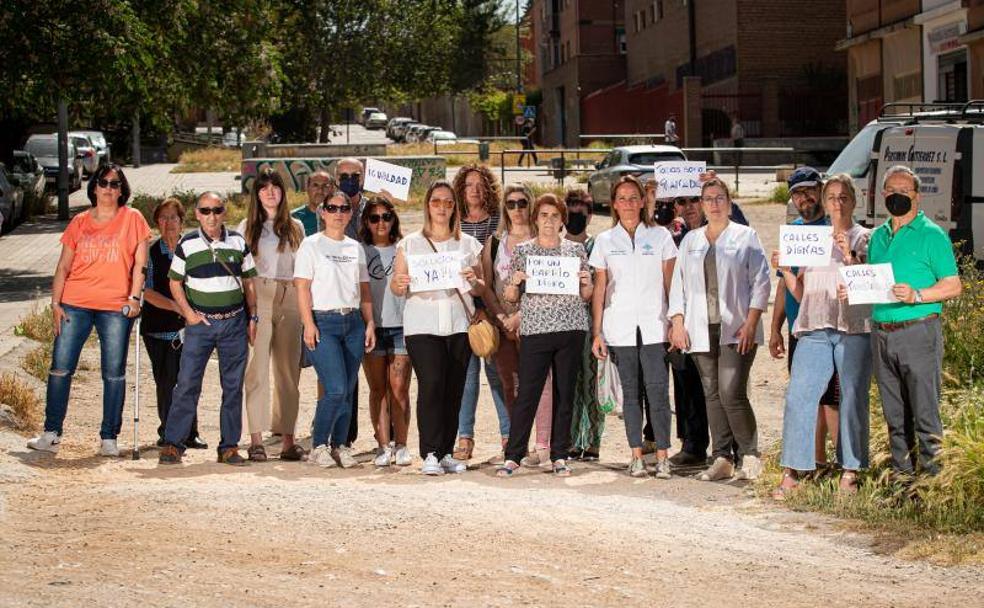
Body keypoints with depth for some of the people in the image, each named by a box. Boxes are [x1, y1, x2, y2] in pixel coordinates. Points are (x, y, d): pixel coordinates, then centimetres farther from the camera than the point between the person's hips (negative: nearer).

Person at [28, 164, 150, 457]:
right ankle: (51, 434, 5)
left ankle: (109, 438, 7)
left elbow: (139, 262, 2)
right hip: (75, 303, 2)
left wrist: (134, 296, -8)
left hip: (116, 306, -2)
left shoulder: (132, 219, 4)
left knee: (114, 373, 0)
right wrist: (56, 303, 3)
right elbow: (63, 266, 11)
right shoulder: (79, 222, 10)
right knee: (60, 367, -2)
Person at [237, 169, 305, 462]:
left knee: (288, 371, 2)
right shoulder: (247, 227, 11)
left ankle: (287, 439, 4)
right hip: (258, 298, -2)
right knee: (257, 369, -7)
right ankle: (256, 440, -8)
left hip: (289, 300, 2)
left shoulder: (295, 227, 16)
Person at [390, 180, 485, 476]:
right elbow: (396, 287, 8)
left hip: (459, 325, 2)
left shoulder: (468, 244, 14)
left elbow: (482, 288, 14)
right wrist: (400, 283, -15)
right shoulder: (410, 243, 10)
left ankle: (446, 452, 8)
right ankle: (430, 454, -15)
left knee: (454, 389, 1)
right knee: (431, 385, -15)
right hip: (422, 325, -2)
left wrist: (473, 281, -8)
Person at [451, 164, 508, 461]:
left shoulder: (499, 222, 5)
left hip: (492, 304, -2)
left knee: (496, 368, -2)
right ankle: (465, 438, 5)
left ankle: (509, 436, 4)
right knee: (466, 368, 1)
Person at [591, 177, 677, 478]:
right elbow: (599, 289, 8)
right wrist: (597, 332, 3)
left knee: (658, 391, -8)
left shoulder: (660, 236, 6)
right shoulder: (605, 241, 9)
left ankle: (662, 456, -5)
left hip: (653, 327, -1)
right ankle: (636, 455, 9)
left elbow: (670, 284, 6)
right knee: (630, 392, 5)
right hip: (620, 328, 2)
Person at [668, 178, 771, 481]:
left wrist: (750, 323, -9)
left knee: (732, 394, -13)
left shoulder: (746, 236, 5)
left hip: (735, 330, -4)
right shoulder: (690, 240, 16)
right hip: (701, 331, 4)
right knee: (713, 396, 4)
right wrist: (677, 323, 3)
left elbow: (761, 281, 0)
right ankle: (721, 459, 8)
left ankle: (749, 456, -1)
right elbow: (678, 283, 15)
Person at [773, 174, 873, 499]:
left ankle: (850, 472, 5)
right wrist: (785, 270, 1)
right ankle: (792, 472, -4)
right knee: (798, 396, -7)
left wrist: (850, 256, -14)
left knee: (853, 399, -3)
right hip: (815, 329, 3)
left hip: (854, 329, -3)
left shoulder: (866, 239, 9)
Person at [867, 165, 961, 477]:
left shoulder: (931, 235, -2)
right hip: (881, 333, 6)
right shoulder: (877, 237, 17)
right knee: (895, 415, 10)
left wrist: (916, 295, -18)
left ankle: (933, 472, -4)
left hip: (918, 332, -6)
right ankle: (901, 472, 17)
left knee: (925, 411, -8)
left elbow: (953, 286, -6)